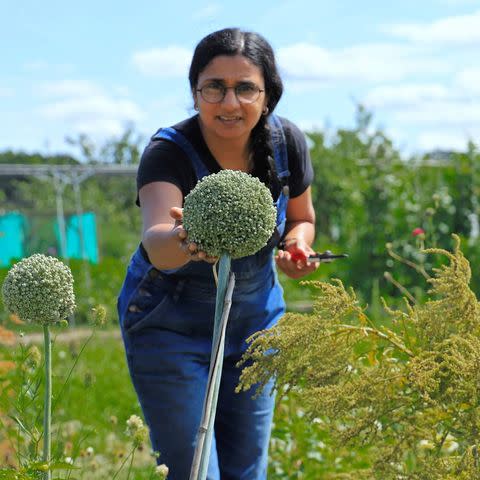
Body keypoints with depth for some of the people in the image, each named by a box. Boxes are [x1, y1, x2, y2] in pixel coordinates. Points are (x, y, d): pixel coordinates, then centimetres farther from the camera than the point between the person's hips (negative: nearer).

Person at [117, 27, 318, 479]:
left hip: (255, 318, 4)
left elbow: (302, 218, 8)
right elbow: (155, 243, -43)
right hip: (170, 325, -4)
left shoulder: (286, 142, -12)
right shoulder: (169, 152, -25)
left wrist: (296, 246, -14)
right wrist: (183, 239, -65)